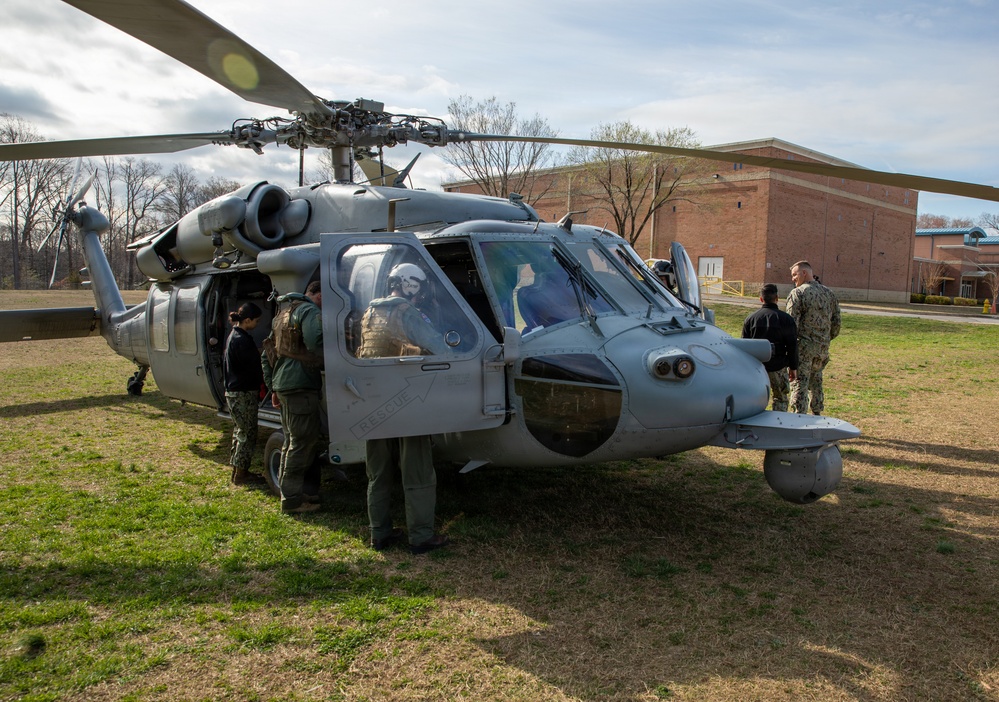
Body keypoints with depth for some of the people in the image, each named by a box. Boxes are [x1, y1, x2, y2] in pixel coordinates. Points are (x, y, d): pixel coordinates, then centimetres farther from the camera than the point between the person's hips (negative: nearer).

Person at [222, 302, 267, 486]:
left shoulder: (234, 336, 12)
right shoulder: (242, 340, -20)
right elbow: (254, 367, -19)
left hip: (234, 392, 10)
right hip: (244, 394, -10)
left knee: (241, 432, 17)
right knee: (247, 434, -2)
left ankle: (239, 471, 25)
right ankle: (240, 474, 5)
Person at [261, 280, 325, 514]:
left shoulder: (283, 313, 22)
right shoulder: (310, 312, -8)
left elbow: (267, 355, 24)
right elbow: (318, 348, -22)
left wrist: (273, 387, 25)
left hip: (283, 384, 10)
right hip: (301, 385, -10)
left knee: (293, 441, 17)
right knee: (302, 442, -4)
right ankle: (292, 499, -1)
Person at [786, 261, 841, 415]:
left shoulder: (797, 293, -10)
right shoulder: (829, 293, 10)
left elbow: (792, 323, -16)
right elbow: (836, 323, 12)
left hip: (803, 346, -6)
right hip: (823, 347, 6)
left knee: (799, 384, -2)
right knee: (816, 382, 19)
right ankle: (817, 415, 27)